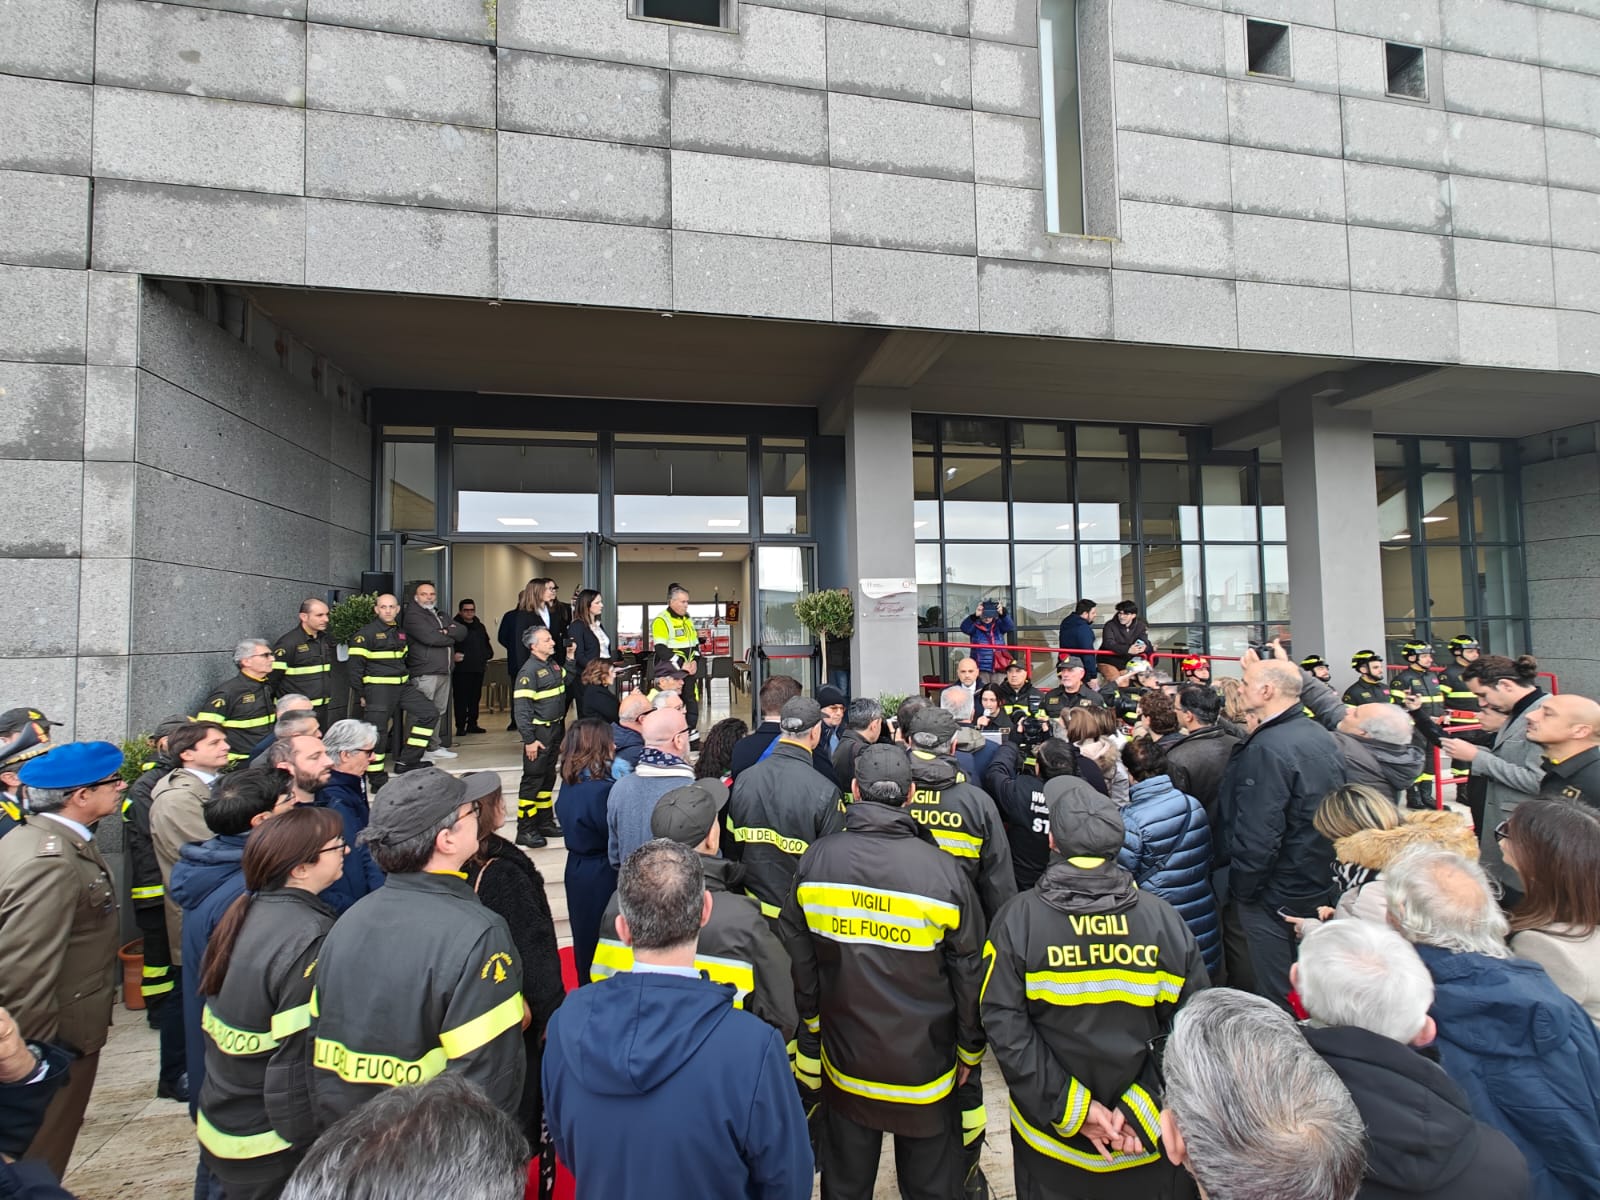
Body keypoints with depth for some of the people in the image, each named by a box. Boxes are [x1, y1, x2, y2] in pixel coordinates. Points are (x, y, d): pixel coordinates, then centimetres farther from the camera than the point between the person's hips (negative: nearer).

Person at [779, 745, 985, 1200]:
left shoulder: (815, 860, -12)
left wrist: (811, 1022, 16)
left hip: (844, 1061, 2)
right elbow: (970, 971, -10)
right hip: (924, 1062, -2)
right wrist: (970, 1050, 6)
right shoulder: (944, 870, -20)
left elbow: (798, 957, 0)